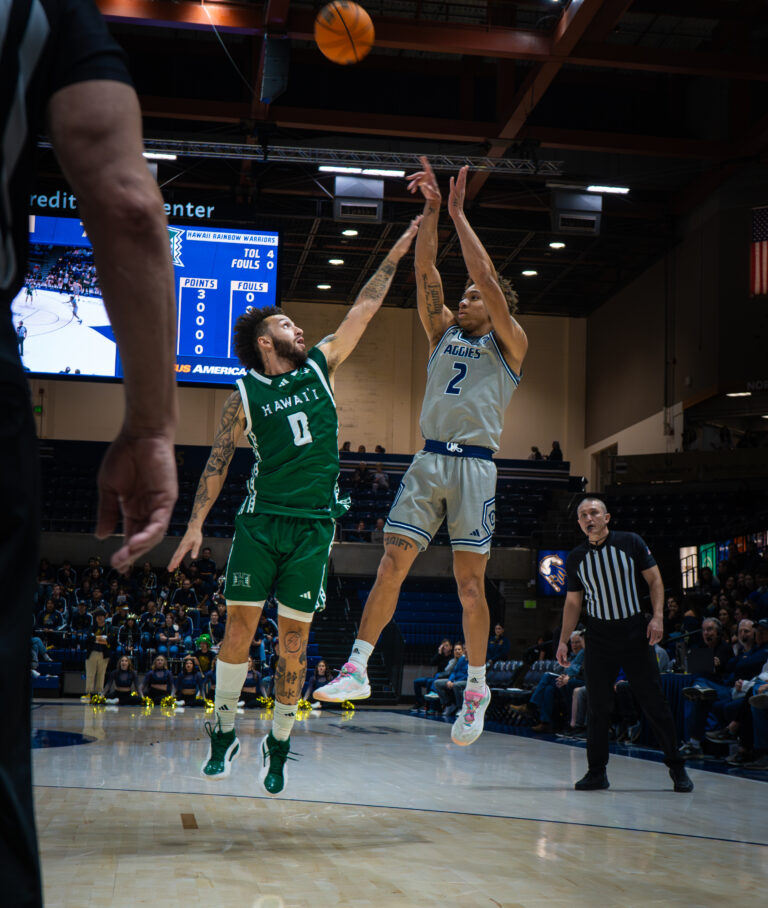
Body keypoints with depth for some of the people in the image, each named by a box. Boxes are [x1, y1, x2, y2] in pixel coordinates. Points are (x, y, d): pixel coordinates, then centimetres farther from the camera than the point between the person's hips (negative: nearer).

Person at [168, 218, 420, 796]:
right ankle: (224, 734, 10)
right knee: (241, 624, -4)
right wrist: (196, 524, -1)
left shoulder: (320, 367, 11)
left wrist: (400, 248, 12)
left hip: (314, 524, 1)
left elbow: (365, 308, 12)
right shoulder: (246, 394, 5)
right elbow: (218, 462, 6)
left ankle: (278, 746, 11)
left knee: (294, 636, 2)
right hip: (261, 518, -1)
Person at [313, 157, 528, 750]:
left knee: (469, 581, -3)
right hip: (429, 460, 4)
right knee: (392, 563, -3)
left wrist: (459, 214, -4)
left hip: (474, 464, -4)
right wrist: (431, 210, 2)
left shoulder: (509, 343, 6)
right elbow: (426, 271, 10)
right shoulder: (444, 332, 20)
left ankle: (477, 687, 9)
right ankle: (358, 669, -1)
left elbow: (488, 280, -6)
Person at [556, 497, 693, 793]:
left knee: (654, 702, 0)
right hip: (598, 637, 2)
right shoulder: (576, 558, 5)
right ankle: (596, 772, 11)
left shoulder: (631, 543, -2)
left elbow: (655, 580, 2)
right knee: (598, 707, 1)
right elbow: (573, 603, 13)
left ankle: (676, 768, 11)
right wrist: (563, 641, 7)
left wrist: (658, 616, -12)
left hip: (635, 632, -2)